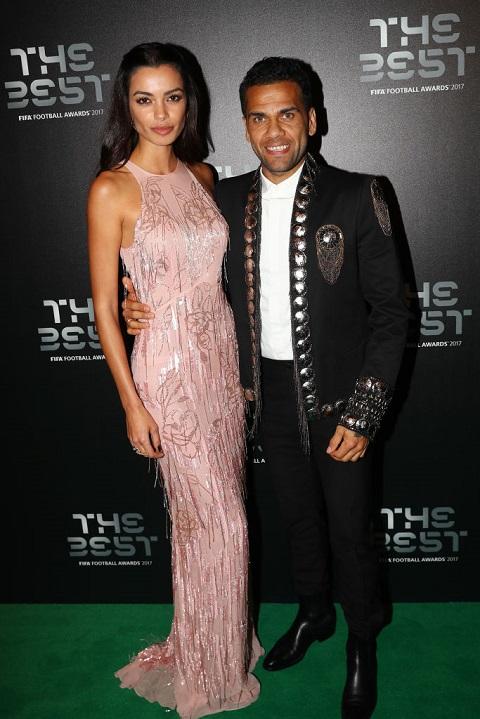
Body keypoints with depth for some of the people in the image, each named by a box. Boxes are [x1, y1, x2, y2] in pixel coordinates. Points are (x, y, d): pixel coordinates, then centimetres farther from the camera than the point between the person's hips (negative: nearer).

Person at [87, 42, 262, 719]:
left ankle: (220, 636, 38)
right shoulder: (112, 189, -10)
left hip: (222, 355, 6)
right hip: (168, 365, -6)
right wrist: (132, 403, -11)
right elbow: (104, 305, -9)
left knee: (208, 515, 16)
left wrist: (241, 366, 14)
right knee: (220, 521, 2)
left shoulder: (202, 175, 8)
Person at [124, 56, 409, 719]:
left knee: (350, 528, 11)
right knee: (298, 516, 21)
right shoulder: (227, 199, 0)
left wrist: (363, 412, -15)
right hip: (271, 395, 4)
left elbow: (390, 309, -11)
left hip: (337, 395, -3)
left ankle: (363, 640, 38)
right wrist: (147, 306, -9)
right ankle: (314, 613, 48)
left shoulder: (355, 197, -12)